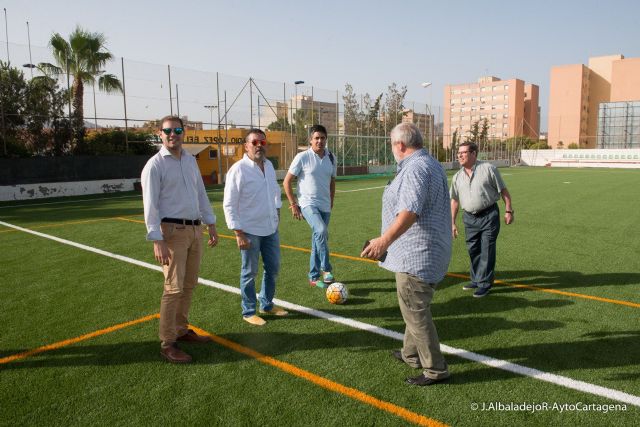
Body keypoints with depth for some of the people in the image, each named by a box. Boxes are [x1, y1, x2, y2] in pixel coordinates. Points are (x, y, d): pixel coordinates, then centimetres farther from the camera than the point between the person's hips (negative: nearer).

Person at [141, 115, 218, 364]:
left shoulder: (190, 160, 13)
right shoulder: (155, 165, -8)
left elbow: (201, 194, 18)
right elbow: (150, 205, -13)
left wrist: (211, 225, 15)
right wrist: (157, 241, -20)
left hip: (195, 230, 7)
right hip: (172, 231, -7)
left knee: (189, 285, 13)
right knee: (174, 288, -8)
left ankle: (181, 330, 27)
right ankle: (167, 344, 2)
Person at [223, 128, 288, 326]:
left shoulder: (269, 165, 6)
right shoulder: (238, 170, -14)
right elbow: (229, 205, -15)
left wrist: (277, 210, 17)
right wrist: (238, 233, -18)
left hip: (271, 228, 7)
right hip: (250, 230, -7)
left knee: (273, 268, 16)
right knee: (249, 272, 6)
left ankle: (267, 305, 35)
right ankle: (248, 312, 22)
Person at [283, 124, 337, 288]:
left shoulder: (331, 158, 6)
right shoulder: (302, 157, -8)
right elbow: (287, 182, -4)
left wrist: (331, 202, 16)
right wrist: (293, 204, -7)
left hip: (325, 206, 5)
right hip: (308, 204, -5)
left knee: (318, 240, 11)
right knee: (321, 231, -29)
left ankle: (314, 277, 23)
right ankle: (326, 270, -15)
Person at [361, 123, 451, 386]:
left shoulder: (415, 168, -18)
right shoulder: (430, 164, 17)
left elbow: (410, 211, -32)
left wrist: (385, 240, -38)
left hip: (416, 253, -11)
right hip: (422, 252, 11)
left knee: (415, 310, -1)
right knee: (416, 307, 22)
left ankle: (435, 369, 11)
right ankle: (411, 354, 38)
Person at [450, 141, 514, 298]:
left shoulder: (488, 168, -6)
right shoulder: (457, 177, 7)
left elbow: (503, 190, -3)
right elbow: (455, 200, 10)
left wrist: (508, 210, -7)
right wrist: (452, 222, 8)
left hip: (489, 216, -4)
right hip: (469, 217, 5)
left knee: (487, 250, -1)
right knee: (473, 250, 12)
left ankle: (484, 283, 10)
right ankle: (476, 279, 28)